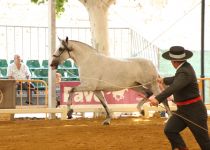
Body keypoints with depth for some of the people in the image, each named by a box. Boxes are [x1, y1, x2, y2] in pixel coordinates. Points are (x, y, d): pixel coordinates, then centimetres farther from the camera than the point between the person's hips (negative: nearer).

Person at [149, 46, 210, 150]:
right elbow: (176, 79, 29)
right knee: (169, 130, -7)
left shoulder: (185, 72, -24)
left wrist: (158, 99, -53)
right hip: (182, 110, 9)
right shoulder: (184, 67, 6)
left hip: (194, 111, -9)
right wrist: (164, 80, 47)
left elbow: (173, 87, -41)